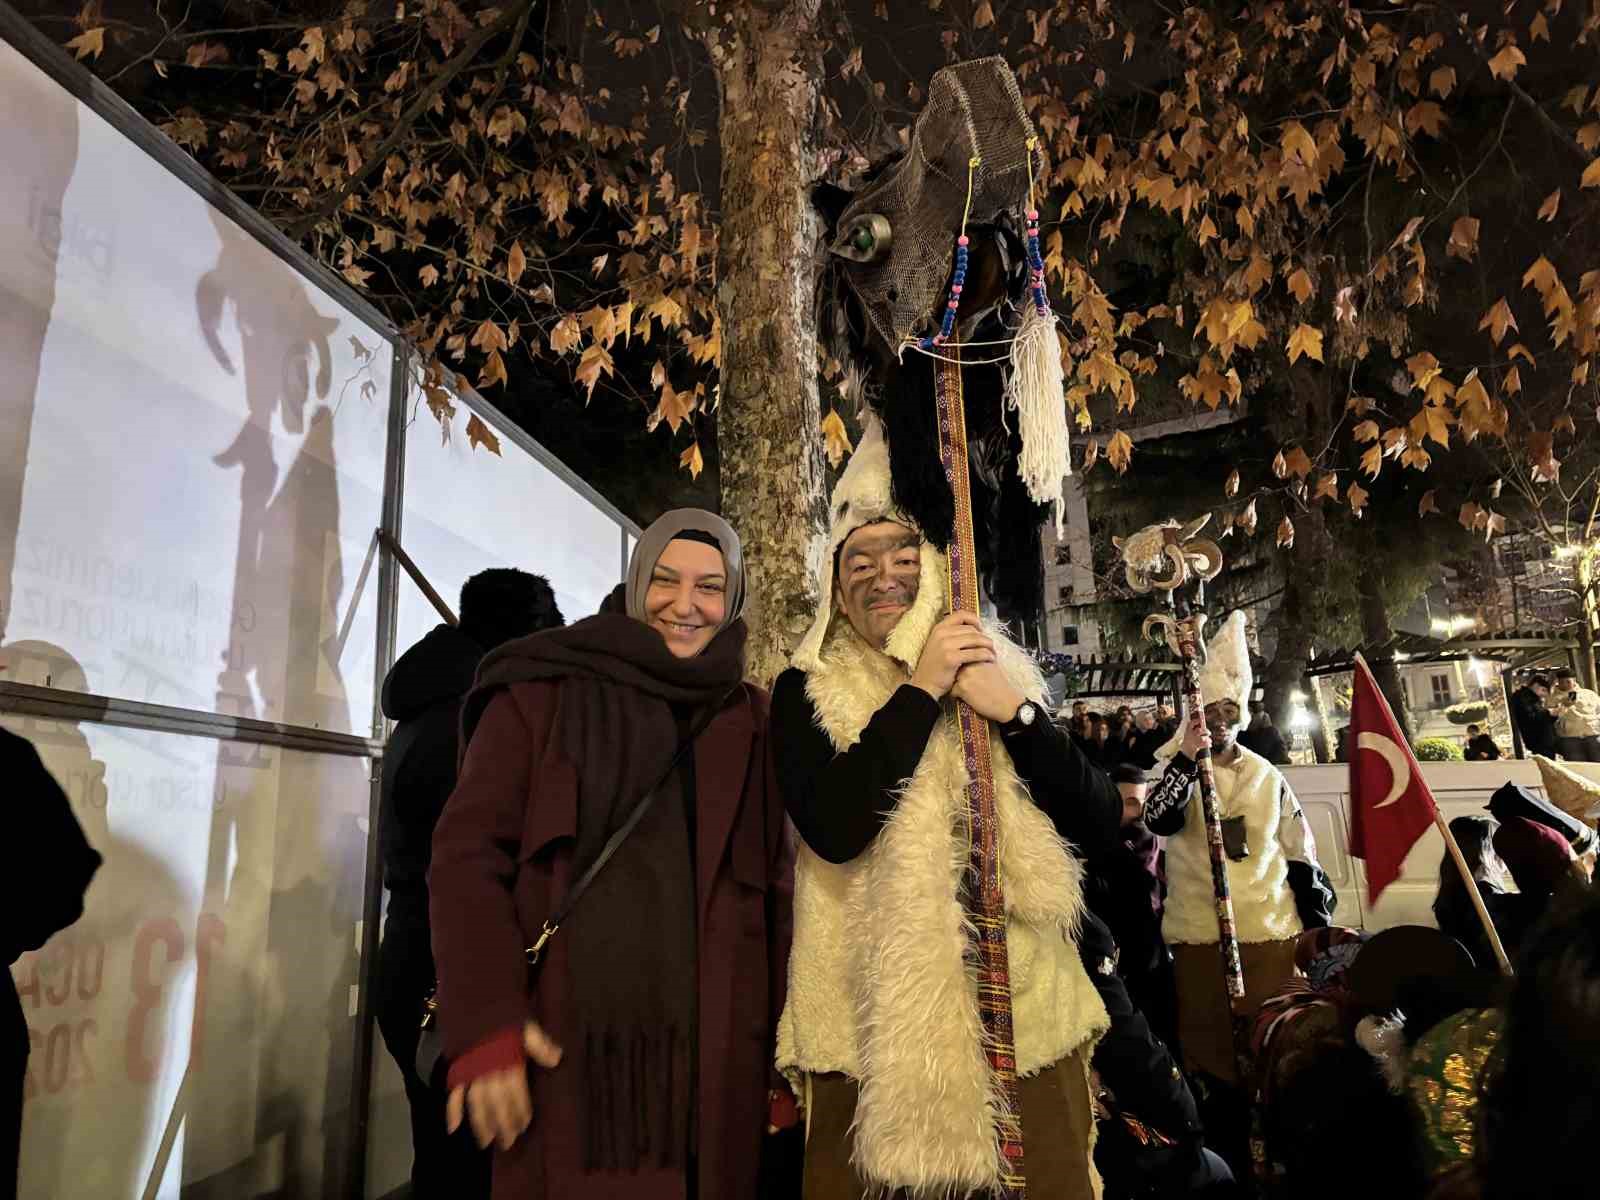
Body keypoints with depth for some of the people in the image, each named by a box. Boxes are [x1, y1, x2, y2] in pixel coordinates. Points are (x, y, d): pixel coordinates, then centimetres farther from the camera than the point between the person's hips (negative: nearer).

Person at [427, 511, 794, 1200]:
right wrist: (485, 1024, -13)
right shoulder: (544, 690, 2)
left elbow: (775, 892, 9)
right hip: (563, 1047, -2)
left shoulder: (752, 724, 10)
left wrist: (786, 1053, 5)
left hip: (711, 1054, 3)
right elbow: (468, 852, -3)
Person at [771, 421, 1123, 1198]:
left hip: (1026, 1022, 3)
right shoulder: (806, 692, -1)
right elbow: (834, 829, -18)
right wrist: (921, 690, -17)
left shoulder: (999, 676, 6)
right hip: (870, 1034, -2)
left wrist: (1014, 713, -13)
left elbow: (1101, 827, -1)